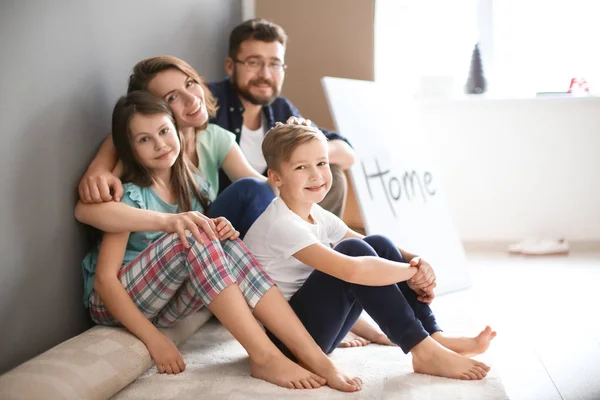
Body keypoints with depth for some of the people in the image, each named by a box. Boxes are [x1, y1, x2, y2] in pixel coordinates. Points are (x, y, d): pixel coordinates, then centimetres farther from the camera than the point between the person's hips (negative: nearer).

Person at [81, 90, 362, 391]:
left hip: (164, 303, 6)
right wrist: (154, 339, -26)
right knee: (192, 238, -30)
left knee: (230, 247, -22)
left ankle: (316, 358, -30)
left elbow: (208, 253, 13)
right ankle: (264, 358, -30)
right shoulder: (131, 197, -16)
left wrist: (223, 233, -11)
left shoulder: (195, 186, 3)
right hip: (117, 303, -5)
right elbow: (105, 279, -19)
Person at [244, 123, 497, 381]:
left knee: (379, 244, -4)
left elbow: (375, 250, 7)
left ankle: (434, 337, -8)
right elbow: (351, 269, -35)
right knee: (353, 250, -25)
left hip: (314, 328, 9)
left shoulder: (316, 215, 6)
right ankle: (424, 352, -22)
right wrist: (412, 271, -22)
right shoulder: (280, 224, -23)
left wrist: (417, 262, -14)